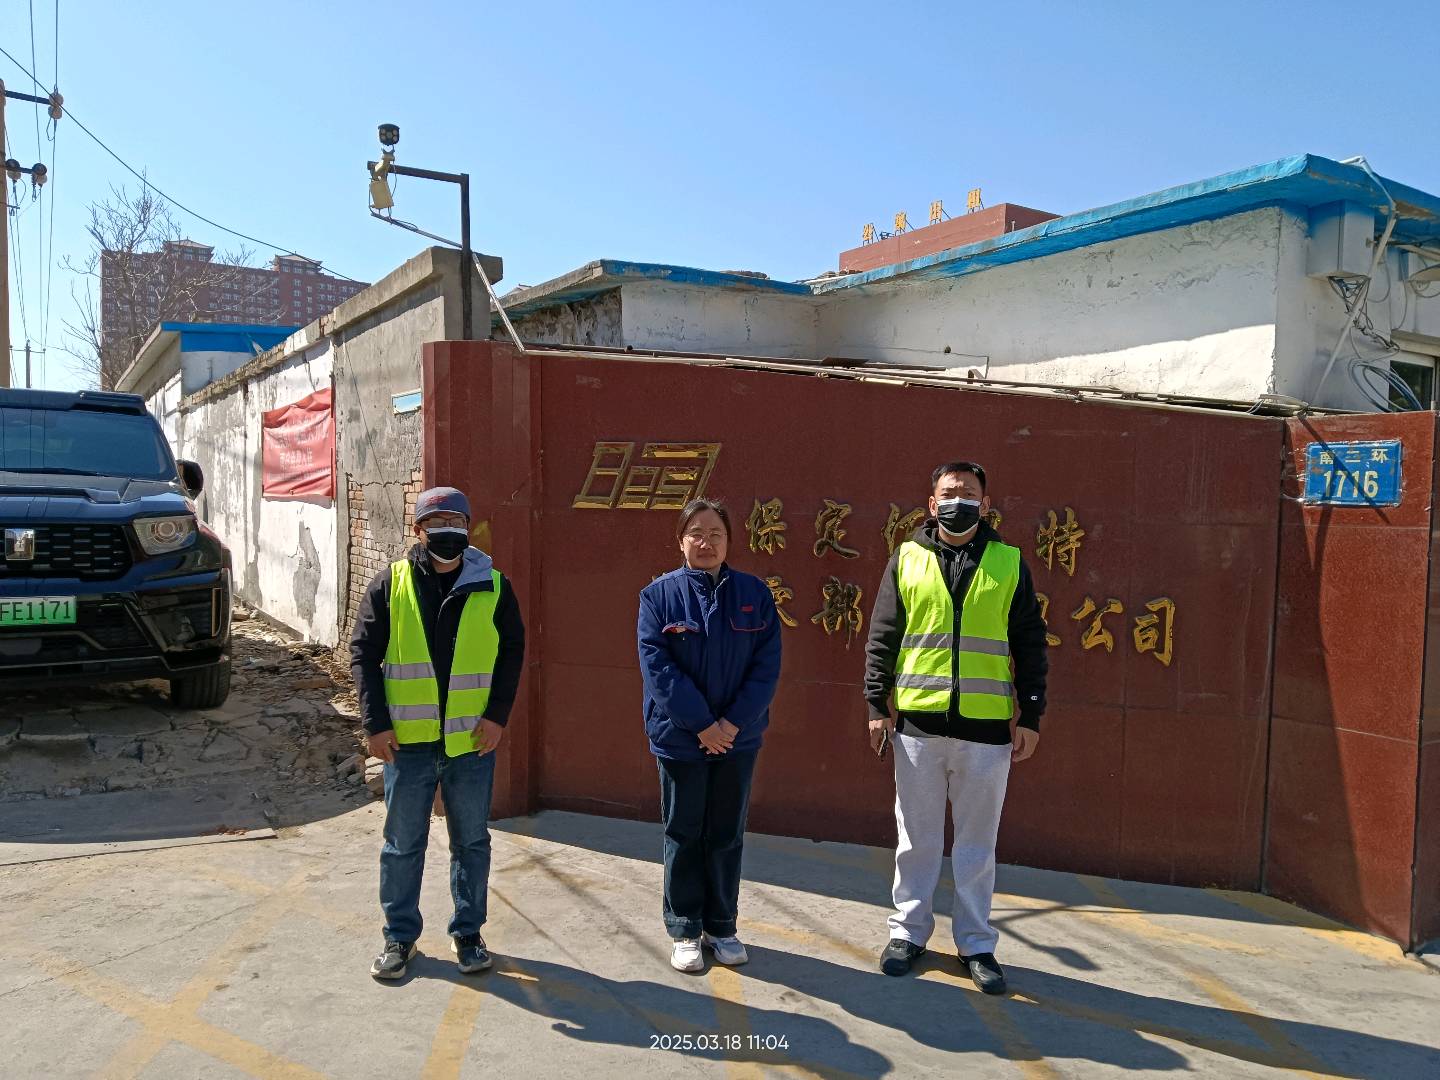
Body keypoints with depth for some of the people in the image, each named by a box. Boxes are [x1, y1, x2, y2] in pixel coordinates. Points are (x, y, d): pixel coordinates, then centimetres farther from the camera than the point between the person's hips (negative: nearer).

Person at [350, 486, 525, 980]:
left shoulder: (493, 586, 0)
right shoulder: (390, 583, -1)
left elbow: (512, 652, 4)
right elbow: (363, 653, 1)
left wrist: (498, 715, -6)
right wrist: (375, 723, -6)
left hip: (472, 740, 0)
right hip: (407, 741, 0)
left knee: (472, 841, 12)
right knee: (403, 843, 11)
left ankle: (467, 931, 28)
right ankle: (400, 935, 28)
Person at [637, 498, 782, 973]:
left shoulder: (755, 594, 0)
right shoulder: (659, 594, -5)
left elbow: (767, 665, -4)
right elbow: (657, 666, -11)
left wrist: (734, 722, -13)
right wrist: (702, 724, -16)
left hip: (738, 738, 2)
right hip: (680, 738, -1)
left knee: (727, 835, 13)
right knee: (684, 835, 10)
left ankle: (721, 927, 29)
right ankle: (684, 931, 25)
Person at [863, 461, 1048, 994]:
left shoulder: (1008, 562, 5)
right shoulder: (907, 559, 5)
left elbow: (1029, 643, 6)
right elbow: (882, 637, 6)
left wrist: (1030, 715, 3)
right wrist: (878, 705, 2)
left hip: (986, 727, 0)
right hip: (917, 722, 0)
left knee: (977, 841, 10)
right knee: (916, 837, 11)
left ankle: (975, 943, 23)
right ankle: (909, 930, 26)